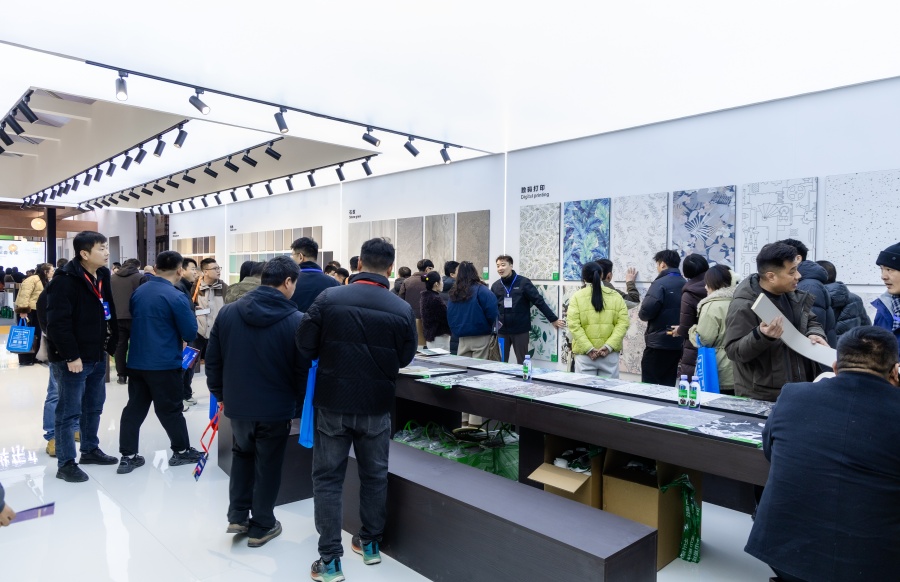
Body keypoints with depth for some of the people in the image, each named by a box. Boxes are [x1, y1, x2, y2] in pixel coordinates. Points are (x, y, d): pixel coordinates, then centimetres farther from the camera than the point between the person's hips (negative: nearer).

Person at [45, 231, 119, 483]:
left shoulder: (102, 276, 8)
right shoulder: (65, 280, -18)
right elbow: (58, 322, -22)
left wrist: (110, 345, 10)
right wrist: (71, 356, -22)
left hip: (97, 356, 8)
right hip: (72, 359, -8)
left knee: (94, 407, 19)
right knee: (69, 411, 2)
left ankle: (90, 450, 34)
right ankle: (65, 464, 12)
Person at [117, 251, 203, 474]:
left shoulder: (138, 292, 5)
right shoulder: (176, 297, -17)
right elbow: (191, 333, -13)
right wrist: (189, 314, 5)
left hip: (136, 361, 6)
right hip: (165, 364, -6)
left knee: (134, 408, 11)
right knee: (170, 409, 6)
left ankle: (127, 456, 14)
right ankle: (182, 451, 19)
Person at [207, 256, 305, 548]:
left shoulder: (228, 312, -4)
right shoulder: (296, 321, -17)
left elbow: (213, 359, 3)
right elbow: (302, 370, -11)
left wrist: (220, 394, 15)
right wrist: (302, 402, 4)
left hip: (237, 403, 4)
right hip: (276, 407, -3)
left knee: (241, 455, 27)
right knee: (268, 466, 13)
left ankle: (237, 517, 29)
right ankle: (261, 526, 26)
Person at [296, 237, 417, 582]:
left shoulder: (329, 298, -13)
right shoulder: (402, 310, -10)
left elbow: (305, 346, -6)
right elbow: (405, 359, 1)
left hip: (333, 403, -1)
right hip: (377, 406, 1)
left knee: (327, 479, 10)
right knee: (374, 475, 19)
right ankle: (371, 543, 33)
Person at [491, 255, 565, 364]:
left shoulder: (523, 282, -5)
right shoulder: (495, 286, 6)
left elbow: (539, 301, -5)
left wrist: (553, 319, -5)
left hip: (520, 330, -3)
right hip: (502, 331, 3)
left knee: (522, 362, 7)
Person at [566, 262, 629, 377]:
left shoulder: (577, 297, -1)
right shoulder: (615, 296, 4)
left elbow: (574, 325, -9)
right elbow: (623, 323, -3)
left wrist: (588, 348, -10)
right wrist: (609, 346, -7)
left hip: (584, 353, -1)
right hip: (610, 353, 2)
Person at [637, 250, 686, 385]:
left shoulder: (660, 283, -13)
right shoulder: (685, 285, 8)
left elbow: (646, 311, -21)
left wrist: (642, 315, -1)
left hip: (658, 344, -7)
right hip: (677, 344, 7)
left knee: (649, 386, 2)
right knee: (668, 385, 14)